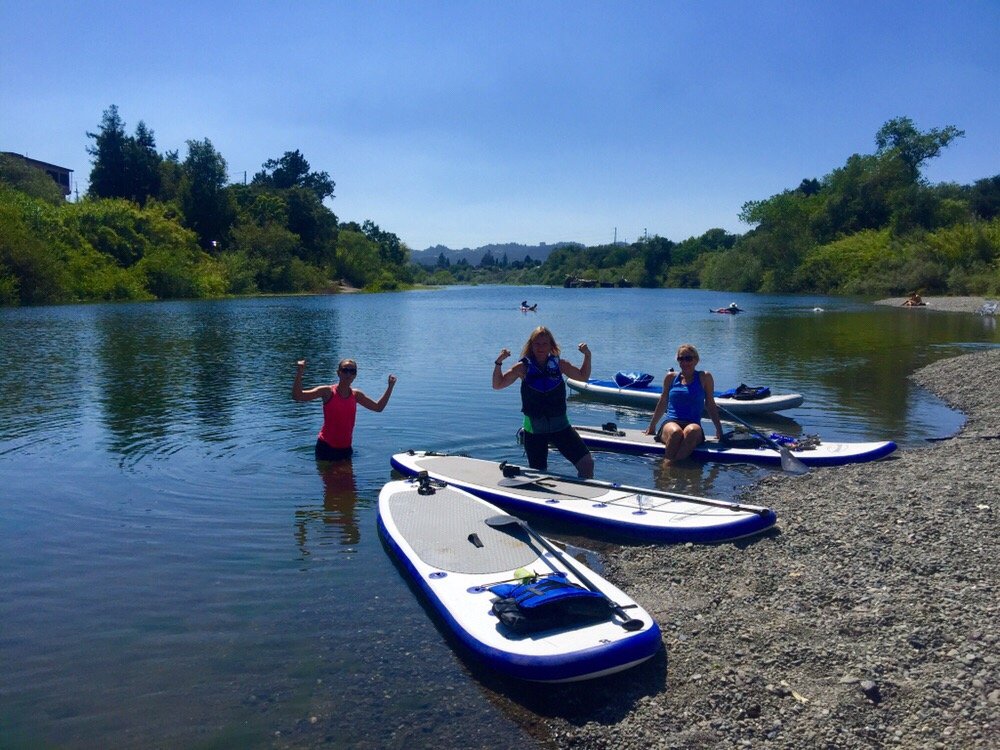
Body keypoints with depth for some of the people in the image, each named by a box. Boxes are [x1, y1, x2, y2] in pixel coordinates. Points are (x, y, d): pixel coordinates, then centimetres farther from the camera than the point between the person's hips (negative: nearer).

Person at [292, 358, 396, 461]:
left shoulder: (356, 395, 4)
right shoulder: (328, 392, -11)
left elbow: (378, 407, 15)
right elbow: (297, 396, -17)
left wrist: (390, 387, 9)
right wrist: (299, 373, -30)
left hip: (346, 448, 4)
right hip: (326, 447, -4)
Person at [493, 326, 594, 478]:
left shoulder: (558, 364, 1)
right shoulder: (523, 367, -5)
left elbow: (583, 376, 16)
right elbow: (497, 385, -3)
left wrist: (587, 356, 0)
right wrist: (498, 363, -18)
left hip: (560, 425, 2)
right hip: (534, 429, -2)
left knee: (587, 463, -6)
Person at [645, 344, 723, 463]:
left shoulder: (704, 377, 7)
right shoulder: (671, 377, 11)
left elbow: (710, 405, 12)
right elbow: (663, 402, 22)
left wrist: (719, 429, 8)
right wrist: (652, 426, 28)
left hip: (693, 424, -1)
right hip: (671, 422, 1)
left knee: (691, 431, -38)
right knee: (676, 432, -36)